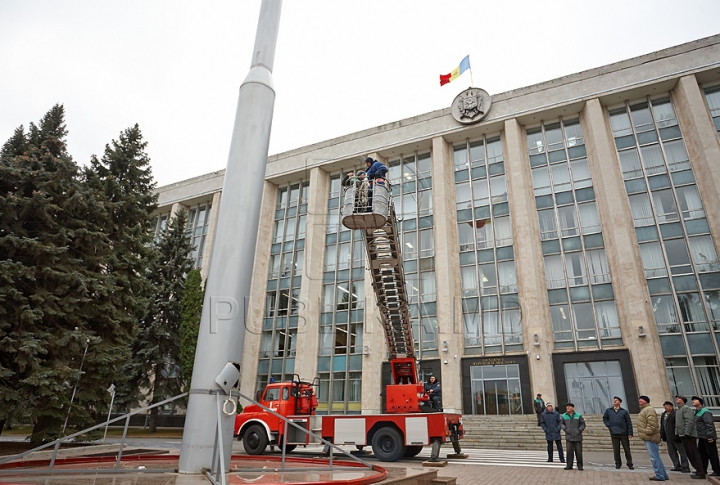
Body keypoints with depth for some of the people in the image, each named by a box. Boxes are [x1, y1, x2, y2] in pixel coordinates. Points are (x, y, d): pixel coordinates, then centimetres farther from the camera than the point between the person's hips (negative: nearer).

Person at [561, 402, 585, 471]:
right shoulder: (564, 416, 3)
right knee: (569, 451, -3)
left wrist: (579, 430, -8)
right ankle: (569, 465, 5)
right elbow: (561, 424, 9)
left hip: (577, 437, 0)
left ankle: (580, 466, 18)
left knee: (579, 452, 3)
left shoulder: (578, 415, 0)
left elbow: (583, 424, 5)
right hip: (569, 437, 1)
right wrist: (565, 429, -7)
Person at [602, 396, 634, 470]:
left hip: (624, 433, -1)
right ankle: (618, 463, 14)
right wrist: (608, 425, 3)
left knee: (627, 449, 5)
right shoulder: (608, 410, 8)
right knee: (616, 450, 4)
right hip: (614, 433, 1)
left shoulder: (624, 411, 3)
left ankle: (629, 464, 17)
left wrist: (630, 433, -5)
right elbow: (604, 418, 20)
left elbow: (629, 423, 1)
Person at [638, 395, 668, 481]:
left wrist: (647, 432, -21)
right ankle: (663, 475, 20)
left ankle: (659, 476, -5)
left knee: (654, 457, -8)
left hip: (650, 437, -11)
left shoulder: (649, 409, -11)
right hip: (647, 438, 11)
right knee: (655, 457, 14)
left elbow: (652, 423, -22)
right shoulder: (644, 410, 22)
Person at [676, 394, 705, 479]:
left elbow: (689, 421, -20)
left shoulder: (686, 408, -11)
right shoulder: (679, 410, 19)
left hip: (688, 435, -10)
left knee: (693, 454, -7)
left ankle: (700, 473, -4)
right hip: (682, 435, 10)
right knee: (689, 454, 13)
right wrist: (678, 433, 17)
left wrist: (687, 433, -24)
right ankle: (698, 470, 20)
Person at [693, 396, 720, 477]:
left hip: (708, 438, -10)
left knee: (712, 454, -2)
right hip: (702, 437, 10)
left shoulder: (705, 412, -15)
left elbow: (710, 424, -21)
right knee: (701, 453, 12)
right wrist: (698, 437, 20)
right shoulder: (697, 412, 15)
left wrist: (710, 436, -25)